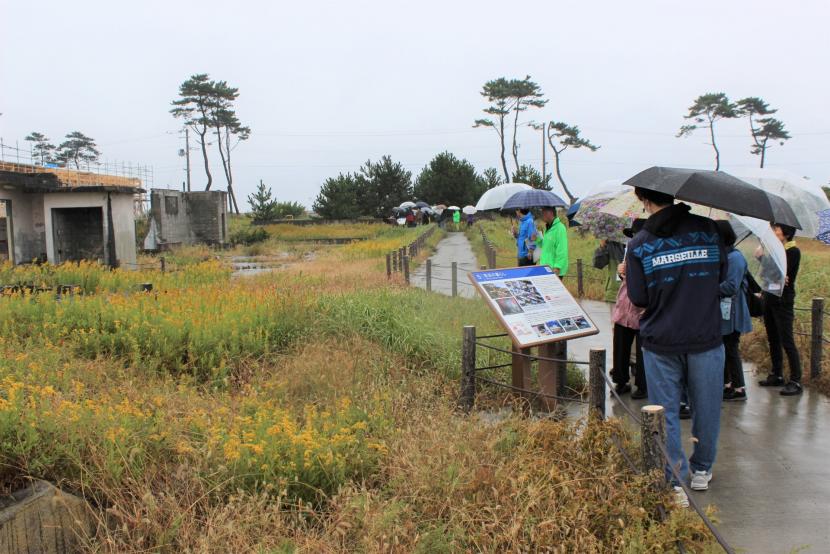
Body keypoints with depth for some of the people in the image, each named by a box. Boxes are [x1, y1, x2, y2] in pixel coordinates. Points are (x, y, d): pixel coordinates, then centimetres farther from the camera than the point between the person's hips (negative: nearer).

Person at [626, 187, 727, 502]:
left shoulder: (639, 244, -7)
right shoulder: (707, 229, -3)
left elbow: (638, 298, -5)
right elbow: (721, 275, 10)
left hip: (660, 342, -1)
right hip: (705, 338, 1)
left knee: (665, 413, 9)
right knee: (706, 408, 18)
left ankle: (674, 483, 10)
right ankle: (701, 470, 34)